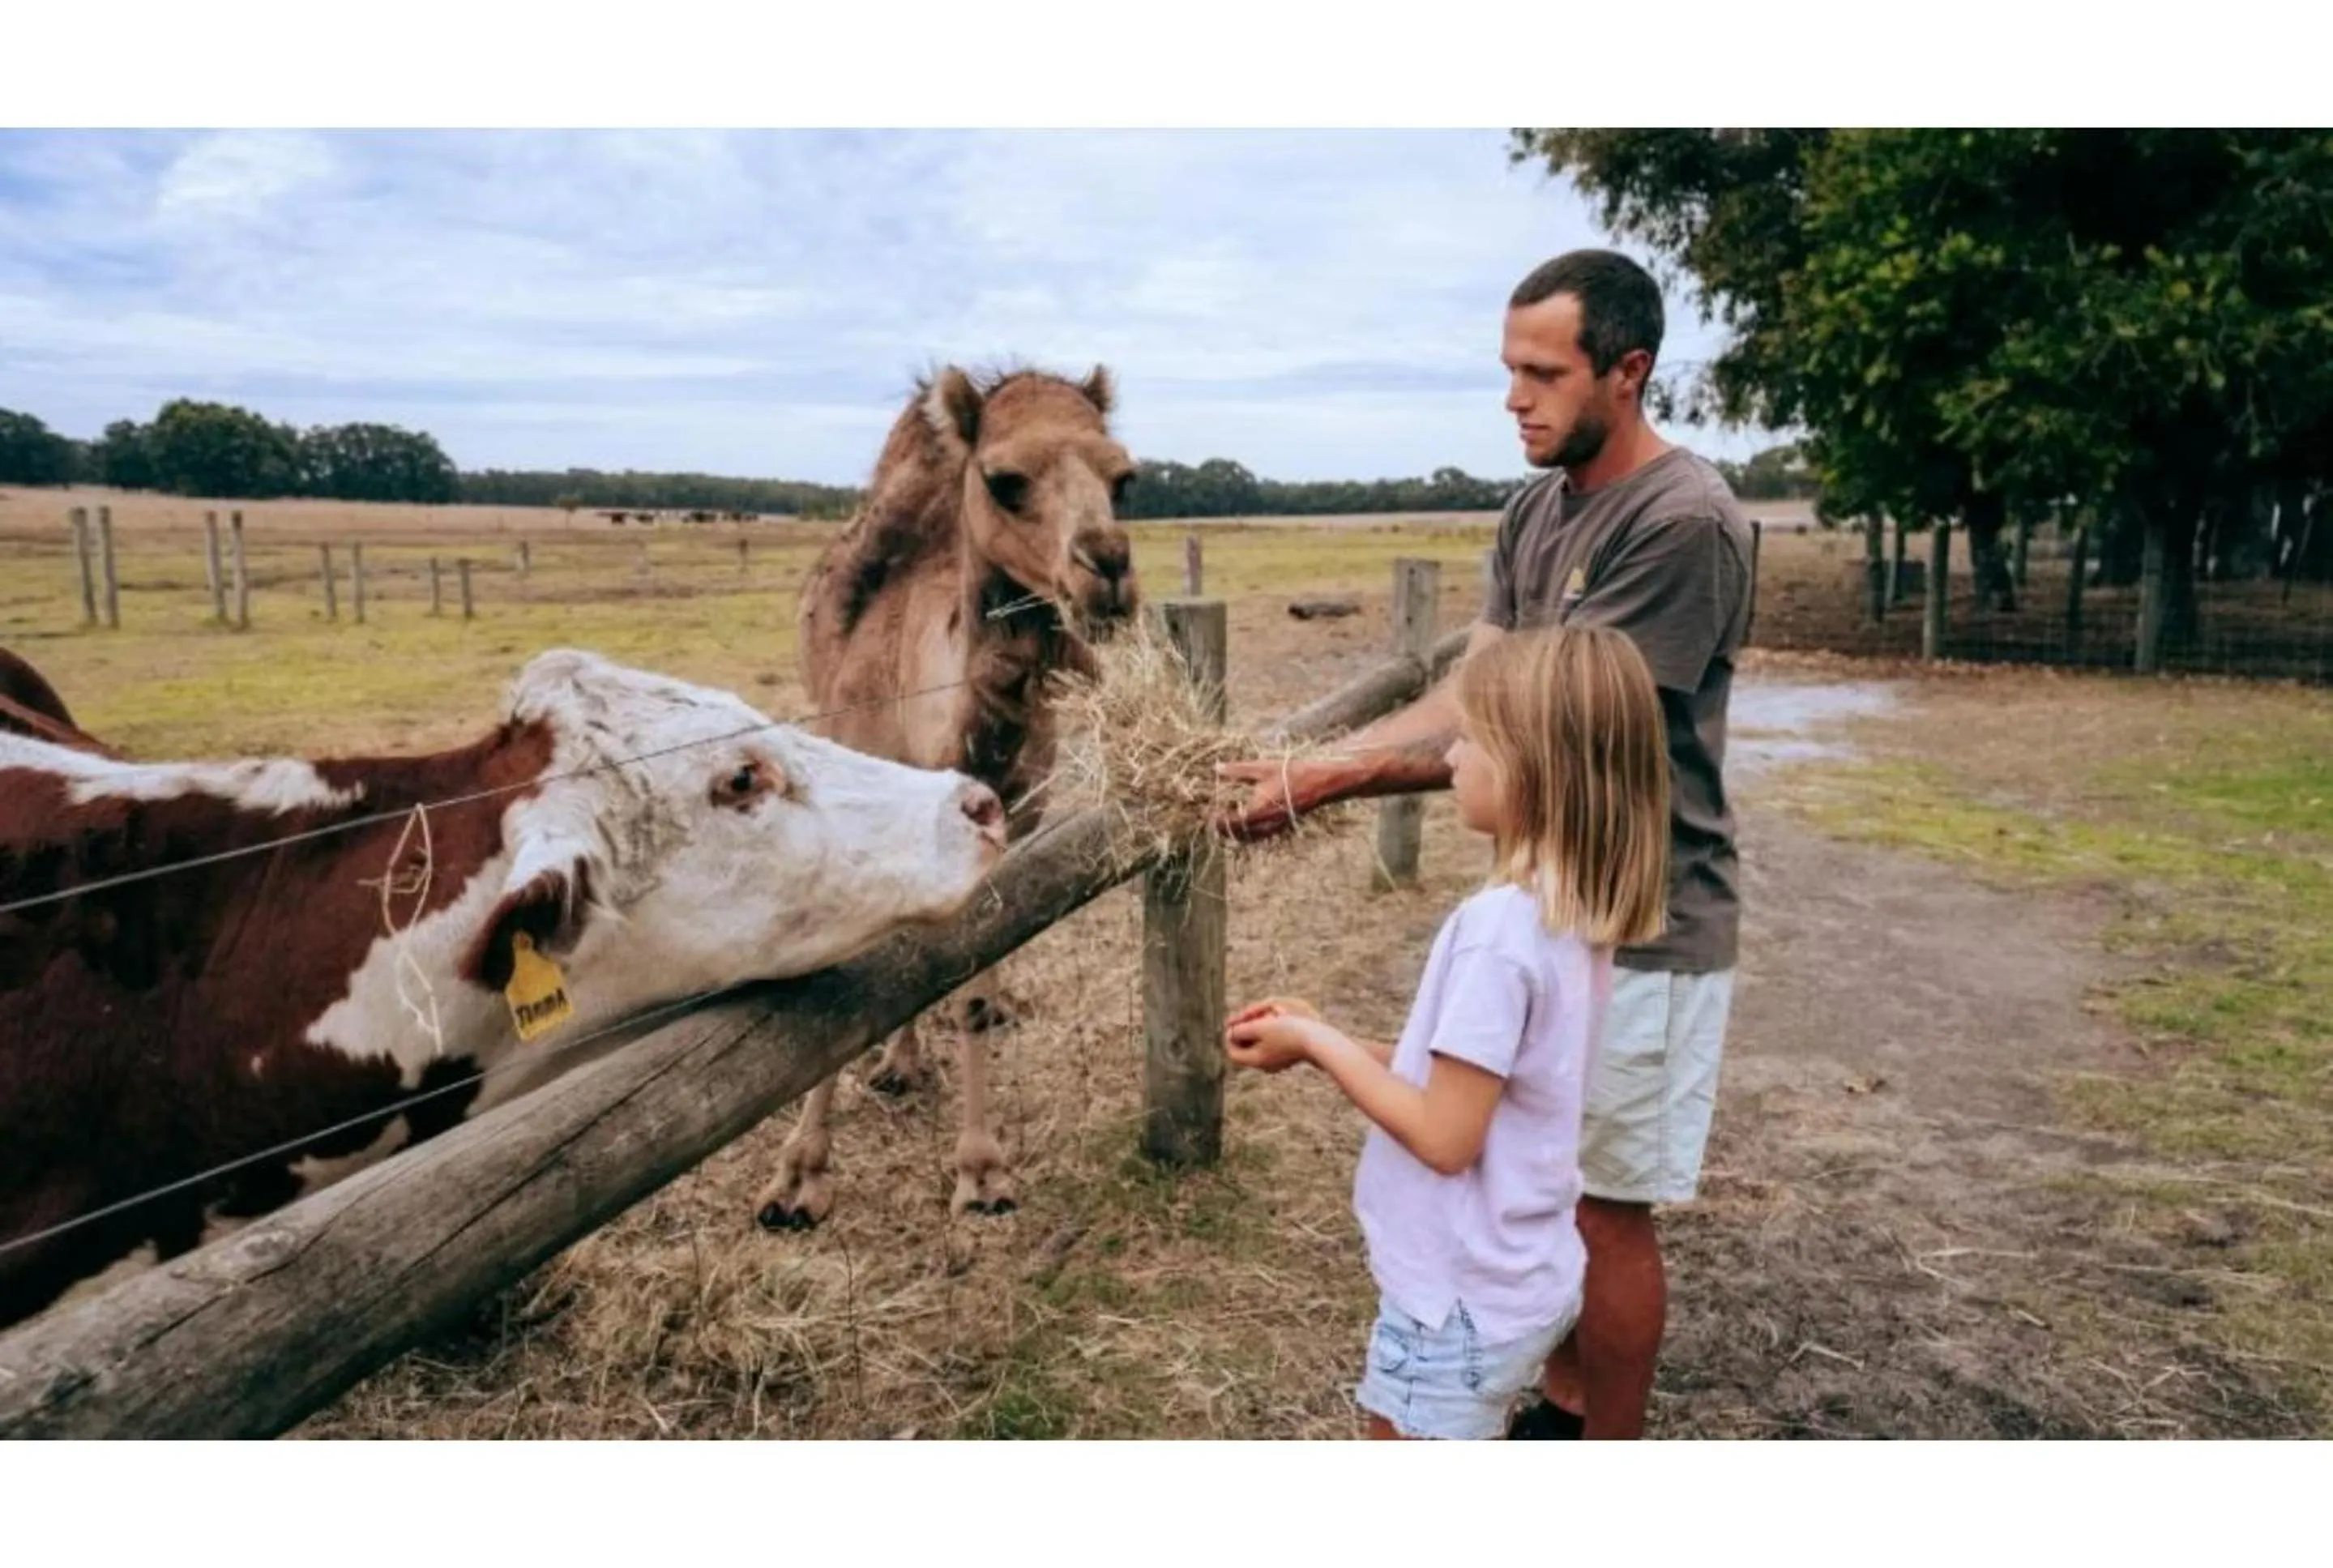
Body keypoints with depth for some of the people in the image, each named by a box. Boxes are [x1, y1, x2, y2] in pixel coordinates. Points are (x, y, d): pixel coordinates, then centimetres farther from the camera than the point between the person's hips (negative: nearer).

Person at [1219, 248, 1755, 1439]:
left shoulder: (1685, 523, -21)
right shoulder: (1537, 508, 6)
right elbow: (1467, 697, 1)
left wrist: (1324, 786, -25)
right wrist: (1302, 764, -13)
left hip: (1640, 928, -8)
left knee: (1606, 1205, 6)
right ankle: (1564, 1409, 39)